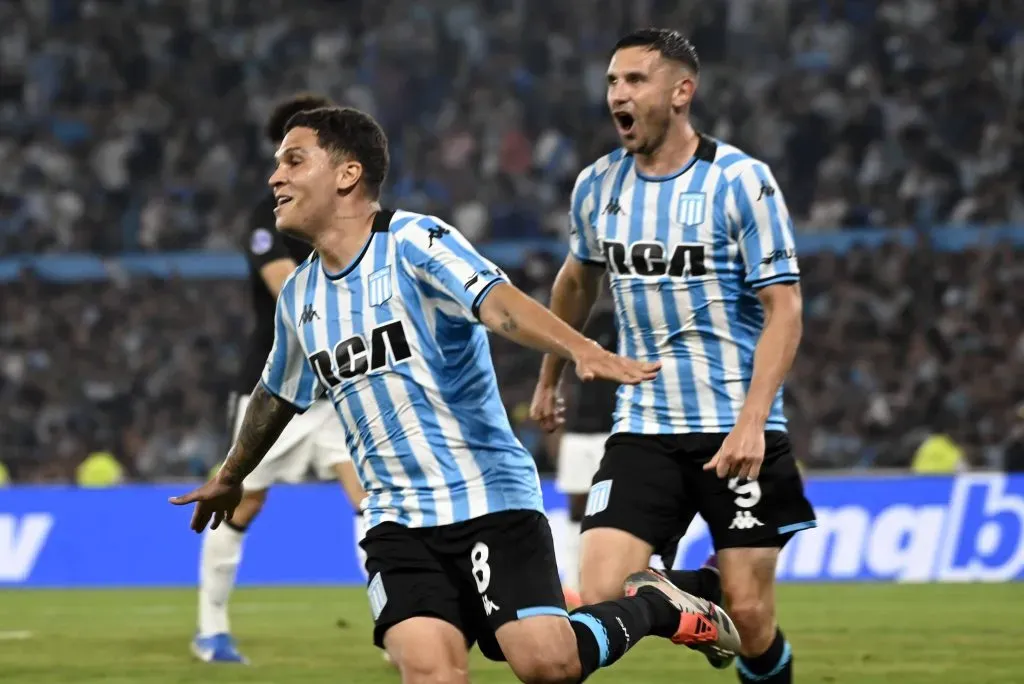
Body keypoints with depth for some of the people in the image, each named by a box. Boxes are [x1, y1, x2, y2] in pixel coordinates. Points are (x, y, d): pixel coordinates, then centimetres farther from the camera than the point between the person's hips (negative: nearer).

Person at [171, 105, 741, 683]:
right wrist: (230, 478, 47)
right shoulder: (300, 296, 11)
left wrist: (581, 350, -46)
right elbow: (278, 396, 31)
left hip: (490, 499, -5)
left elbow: (496, 300, -28)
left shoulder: (415, 242, -9)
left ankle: (652, 607, 11)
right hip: (398, 521, 5)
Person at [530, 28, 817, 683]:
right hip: (643, 430, 4)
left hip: (737, 429, -4)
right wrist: (550, 379, 32)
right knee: (600, 599, -15)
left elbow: (783, 309, -12)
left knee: (749, 614, -2)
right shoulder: (597, 185, 5)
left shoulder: (741, 180, -9)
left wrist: (751, 424, -21)